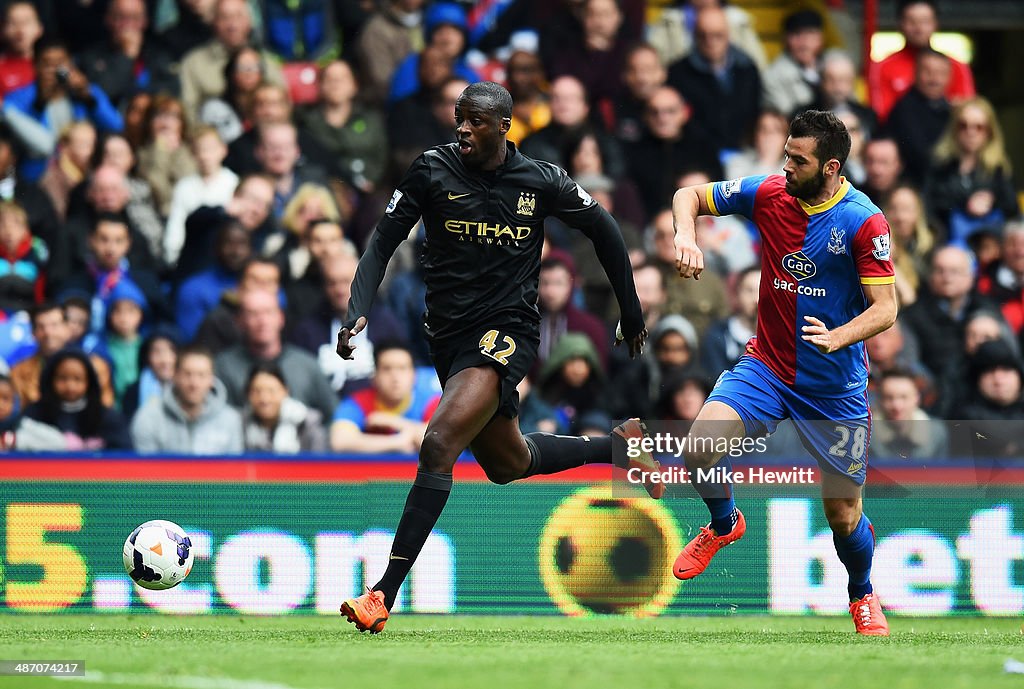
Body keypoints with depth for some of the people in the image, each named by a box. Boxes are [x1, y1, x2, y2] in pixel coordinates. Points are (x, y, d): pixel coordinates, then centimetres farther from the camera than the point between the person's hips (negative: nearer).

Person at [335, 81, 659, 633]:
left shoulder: (541, 182, -5)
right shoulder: (433, 170, -3)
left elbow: (602, 230, 11)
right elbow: (384, 241, -2)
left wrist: (631, 313, 16)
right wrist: (356, 313, -17)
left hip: (507, 331, -5)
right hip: (448, 334, 5)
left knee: (440, 442, -25)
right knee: (506, 464, 20)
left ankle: (384, 594, -27)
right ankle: (618, 445, 48)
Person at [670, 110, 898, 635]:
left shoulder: (863, 221, -16)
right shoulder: (769, 193, -6)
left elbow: (885, 307, -15)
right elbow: (689, 195, 4)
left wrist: (839, 337, -34)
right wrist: (686, 238, -17)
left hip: (835, 385, -2)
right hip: (766, 367, 2)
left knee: (843, 513, 4)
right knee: (698, 448, -21)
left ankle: (862, 594, 37)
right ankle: (724, 524, 12)